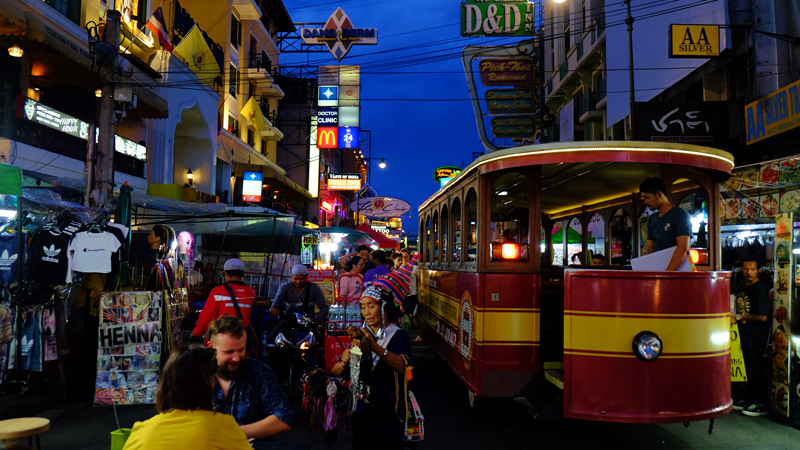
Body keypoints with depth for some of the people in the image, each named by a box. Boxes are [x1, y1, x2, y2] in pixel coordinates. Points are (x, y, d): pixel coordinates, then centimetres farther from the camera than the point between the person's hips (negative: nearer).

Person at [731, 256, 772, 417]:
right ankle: (748, 399, 26)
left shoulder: (760, 289, -15)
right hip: (745, 335, 8)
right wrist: (733, 317, 9)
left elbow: (762, 317, -20)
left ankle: (761, 405, 9)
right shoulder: (743, 288, 12)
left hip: (757, 335, -8)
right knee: (749, 369, 16)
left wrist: (739, 317, -17)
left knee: (756, 369, -1)